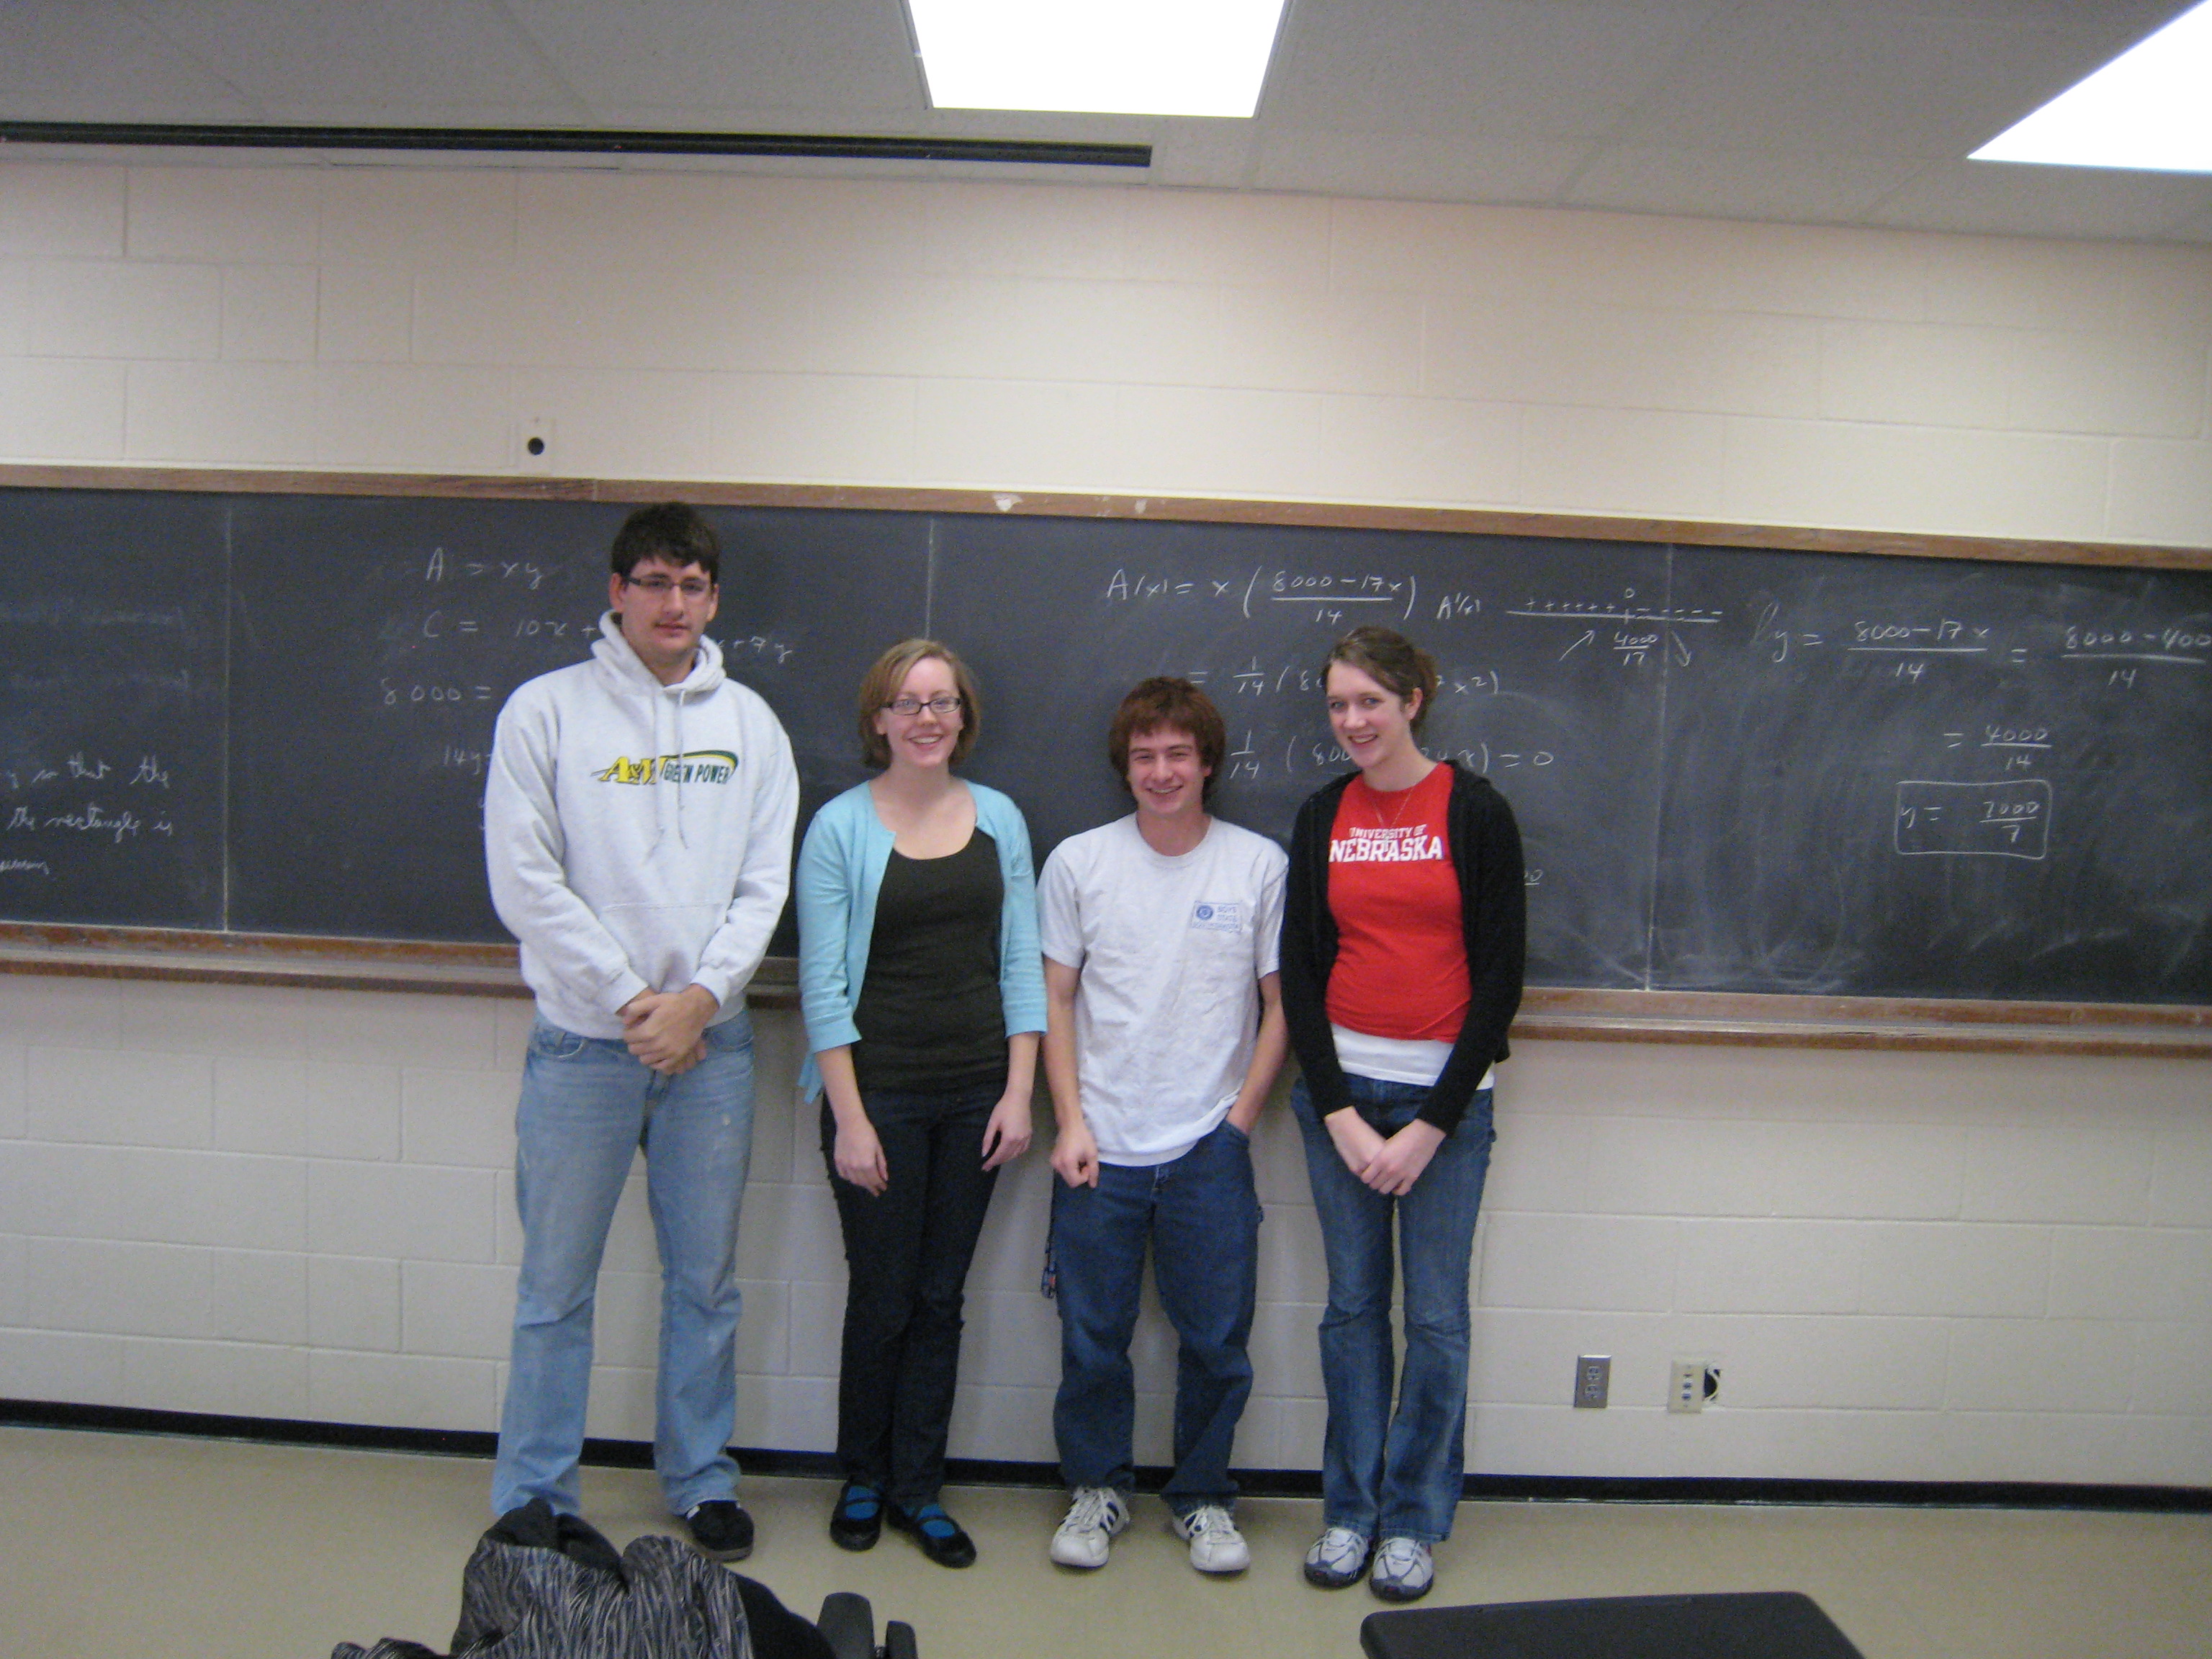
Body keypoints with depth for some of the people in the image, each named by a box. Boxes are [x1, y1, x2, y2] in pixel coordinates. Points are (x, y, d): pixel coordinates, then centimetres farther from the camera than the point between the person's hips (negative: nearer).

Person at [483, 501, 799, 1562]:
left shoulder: (748, 721, 8)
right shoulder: (546, 709, -1)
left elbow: (764, 885, 4)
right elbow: (525, 883, -7)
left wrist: (697, 996, -10)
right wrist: (630, 1000, -11)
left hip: (711, 1041, 3)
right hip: (583, 1041, -2)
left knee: (707, 1281, 13)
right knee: (557, 1286, 7)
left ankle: (702, 1479, 29)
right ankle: (533, 1501, 22)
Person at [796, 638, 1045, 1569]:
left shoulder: (998, 819, 6)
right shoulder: (840, 827, -4)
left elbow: (1021, 963, 6)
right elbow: (823, 985, -6)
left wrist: (1019, 1091, -1)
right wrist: (850, 1118, -11)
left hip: (977, 1095, 3)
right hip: (881, 1094, -3)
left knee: (941, 1297, 11)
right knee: (882, 1299, 7)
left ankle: (919, 1490, 26)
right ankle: (863, 1480, 29)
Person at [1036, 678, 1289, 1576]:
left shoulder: (1259, 864, 0)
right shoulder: (1078, 862, 2)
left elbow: (1279, 1004, 4)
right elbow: (1056, 1002, 4)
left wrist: (1239, 1119, -3)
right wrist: (1071, 1122, -3)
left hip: (1210, 1149, 0)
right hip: (1101, 1149, 1)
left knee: (1216, 1340, 8)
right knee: (1092, 1336, 10)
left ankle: (1203, 1495, 30)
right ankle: (1097, 1486, 32)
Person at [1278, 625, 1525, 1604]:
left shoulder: (1475, 812, -4)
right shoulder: (1322, 818, 5)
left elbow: (1499, 979, -5)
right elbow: (1299, 973, 5)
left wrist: (1433, 1124, -9)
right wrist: (1338, 1112, -4)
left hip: (1445, 1091, -2)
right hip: (1340, 1087, 3)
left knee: (1436, 1314, 5)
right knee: (1353, 1302, 10)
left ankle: (1414, 1518, 22)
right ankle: (1350, 1507, 25)